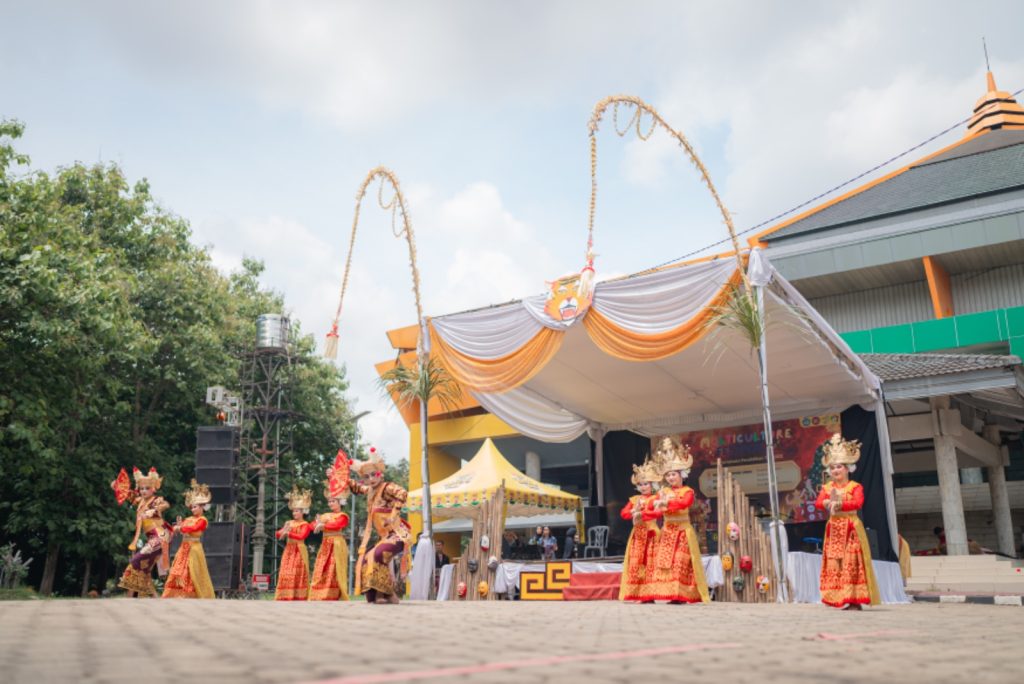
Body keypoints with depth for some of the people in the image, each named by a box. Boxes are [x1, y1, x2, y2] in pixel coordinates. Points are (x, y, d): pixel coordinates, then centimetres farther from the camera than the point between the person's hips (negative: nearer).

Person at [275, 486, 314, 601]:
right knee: (286, 574, 0)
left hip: (299, 551, -6)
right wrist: (283, 530, -9)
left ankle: (298, 598, -7)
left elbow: (301, 536, -19)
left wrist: (288, 533, -20)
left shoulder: (305, 525, -4)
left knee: (298, 574, -8)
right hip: (288, 550, 6)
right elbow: (278, 534, 11)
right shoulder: (289, 523, 14)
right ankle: (286, 598, 2)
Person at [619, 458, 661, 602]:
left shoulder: (655, 499, -3)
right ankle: (637, 593, 5)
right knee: (635, 563, 3)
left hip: (650, 533, -5)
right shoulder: (634, 499, 13)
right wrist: (634, 512, -13)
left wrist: (641, 514, -20)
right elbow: (623, 513, 5)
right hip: (637, 533, 6)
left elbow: (657, 513, -19)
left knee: (649, 562, -6)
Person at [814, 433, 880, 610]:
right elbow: (818, 503, -7)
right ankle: (841, 600, 10)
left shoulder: (855, 486, -2)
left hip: (851, 528, -4)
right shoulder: (827, 487, 9)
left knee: (851, 563, -6)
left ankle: (855, 600, 0)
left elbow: (858, 503, -20)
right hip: (834, 529, 4)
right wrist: (829, 503, -26)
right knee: (835, 564, 3)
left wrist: (840, 504, -30)